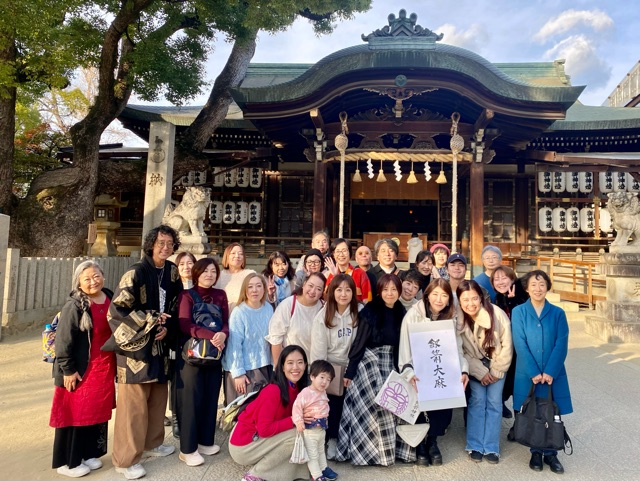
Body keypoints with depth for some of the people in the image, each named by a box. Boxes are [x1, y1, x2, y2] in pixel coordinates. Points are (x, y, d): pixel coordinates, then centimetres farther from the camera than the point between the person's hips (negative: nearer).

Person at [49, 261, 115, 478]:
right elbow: (63, 341, -15)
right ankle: (67, 461, 24)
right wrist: (68, 370, -15)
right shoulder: (75, 306, -15)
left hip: (105, 368, 6)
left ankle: (89, 453, 33)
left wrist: (115, 363, 13)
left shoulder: (111, 299, 3)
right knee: (75, 414, 7)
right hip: (80, 371, -6)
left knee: (98, 412, 16)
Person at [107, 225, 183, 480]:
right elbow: (117, 309, -19)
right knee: (133, 404, 1)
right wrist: (151, 320, -17)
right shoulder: (136, 272, -16)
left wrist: (167, 326, -4)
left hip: (159, 344, 7)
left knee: (158, 398, 17)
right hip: (136, 345, -7)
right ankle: (126, 459, 17)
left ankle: (153, 442, 37)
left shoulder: (172, 271, 5)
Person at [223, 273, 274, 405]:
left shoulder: (268, 308, -1)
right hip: (244, 369, -5)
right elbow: (235, 344, -14)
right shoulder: (239, 312, -16)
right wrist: (238, 373, -15)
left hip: (265, 366, 5)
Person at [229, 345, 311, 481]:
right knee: (295, 435, -19)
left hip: (261, 438, 8)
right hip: (242, 444, -8)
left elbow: (295, 417, 5)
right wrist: (294, 420, -23)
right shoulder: (272, 391, -27)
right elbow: (264, 429, -26)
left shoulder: (297, 388, -2)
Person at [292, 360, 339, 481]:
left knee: (321, 451, 27)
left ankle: (323, 468, 44)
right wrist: (299, 422, -34)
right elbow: (297, 406, -27)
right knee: (312, 454, 6)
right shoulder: (305, 393, -25)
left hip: (322, 428, 8)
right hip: (310, 429, -8)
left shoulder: (323, 392, 3)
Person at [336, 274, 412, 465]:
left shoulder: (401, 313, 3)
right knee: (370, 406, -3)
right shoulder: (370, 311, -11)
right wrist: (350, 371, -11)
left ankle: (388, 447, 22)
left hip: (390, 364, 5)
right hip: (369, 362, -4)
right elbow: (359, 342, -10)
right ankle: (368, 450, 14)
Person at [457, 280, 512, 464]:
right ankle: (475, 446, 4)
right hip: (475, 365, 0)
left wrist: (497, 371, -11)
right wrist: (481, 372, -15)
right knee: (477, 400, -8)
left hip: (497, 364, 0)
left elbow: (506, 344, -14)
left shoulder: (496, 313, -25)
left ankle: (491, 448, 6)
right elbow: (461, 351, -12)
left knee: (494, 402, -5)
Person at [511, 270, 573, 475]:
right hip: (527, 373, -1)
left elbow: (561, 344, -4)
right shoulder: (518, 312, -2)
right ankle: (536, 452, 24)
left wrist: (550, 371, -14)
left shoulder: (558, 313, 2)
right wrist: (534, 372, -14)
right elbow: (520, 345, -7)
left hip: (553, 373, 1)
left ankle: (551, 454, 23)